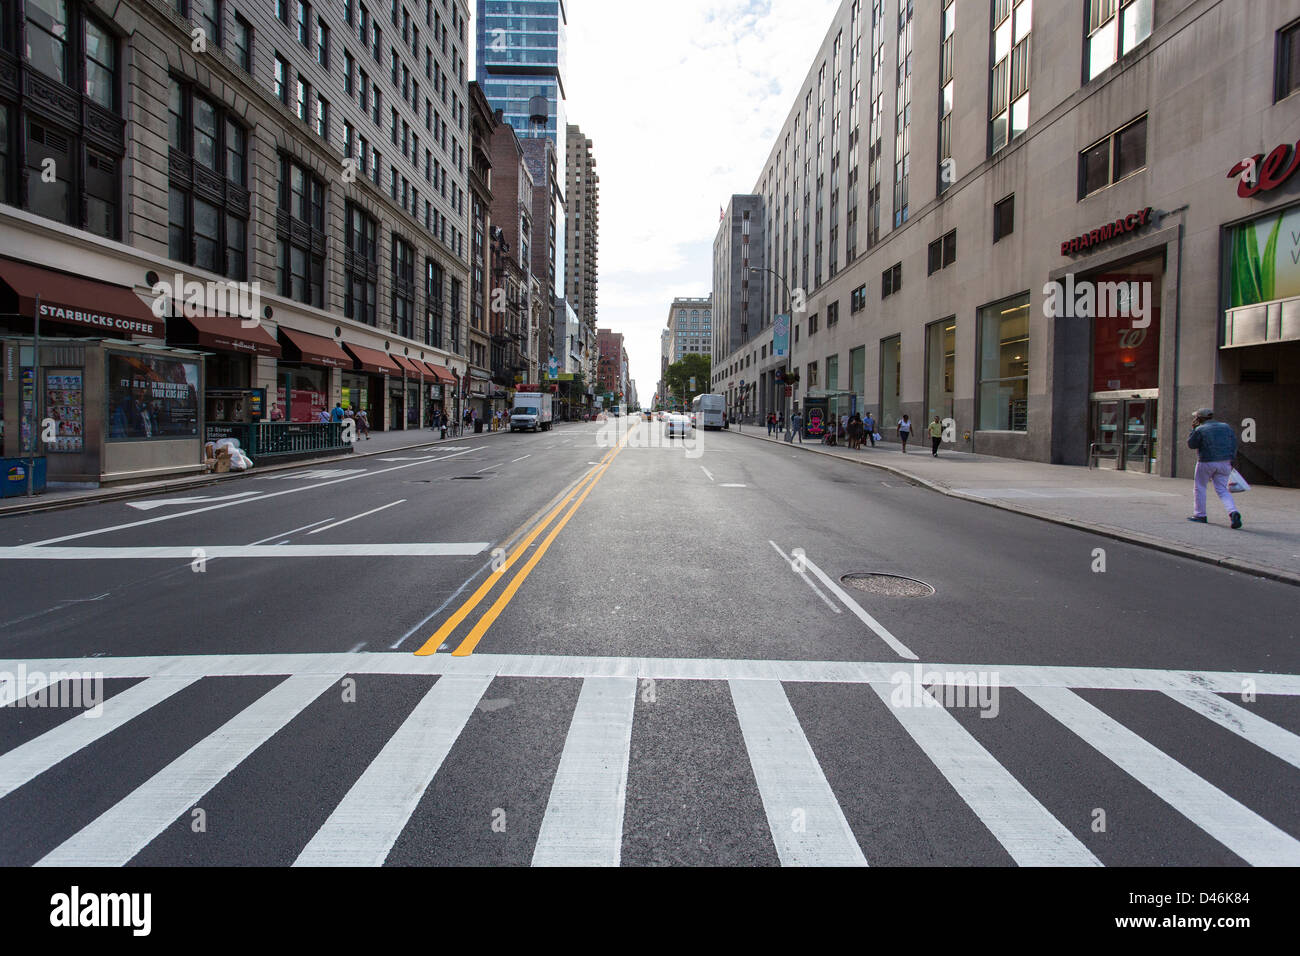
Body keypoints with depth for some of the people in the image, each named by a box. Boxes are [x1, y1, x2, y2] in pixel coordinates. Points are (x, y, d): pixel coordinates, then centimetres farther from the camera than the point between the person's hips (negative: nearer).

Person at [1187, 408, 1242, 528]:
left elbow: (1191, 444, 2)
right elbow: (1234, 445, 10)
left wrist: (1193, 429, 8)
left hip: (1206, 463, -5)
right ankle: (1233, 512, -14)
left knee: (1200, 488, 12)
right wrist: (1231, 461, 14)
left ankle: (1200, 515, 15)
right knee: (1222, 490, 8)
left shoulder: (1200, 430, -7)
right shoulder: (1226, 426, 10)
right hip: (1225, 463, 5)